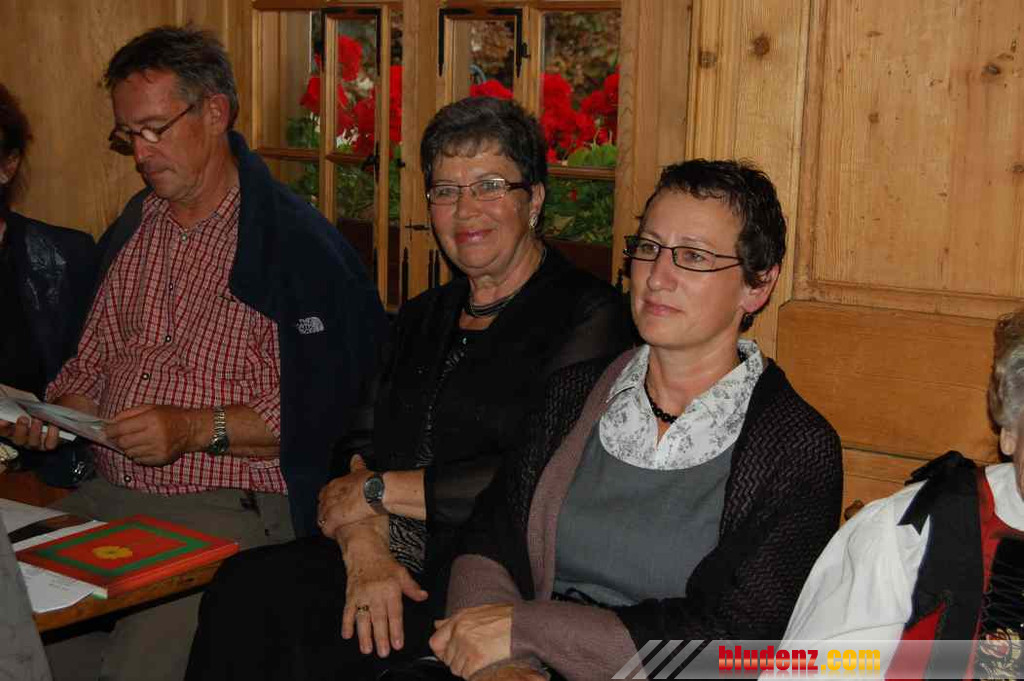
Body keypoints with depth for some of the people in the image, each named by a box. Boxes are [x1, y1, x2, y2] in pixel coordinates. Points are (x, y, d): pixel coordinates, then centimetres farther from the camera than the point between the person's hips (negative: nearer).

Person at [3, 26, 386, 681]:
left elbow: (325, 408, -13)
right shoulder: (131, 230, 17)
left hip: (234, 510, -6)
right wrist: (57, 411, 5)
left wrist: (203, 428, -18)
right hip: (107, 496, 7)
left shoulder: (298, 241, -7)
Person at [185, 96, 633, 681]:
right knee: (243, 587, -20)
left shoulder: (588, 316, -4)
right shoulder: (423, 318, 21)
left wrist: (379, 490, -6)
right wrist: (366, 549, -11)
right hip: (393, 561, 6)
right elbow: (364, 452, 11)